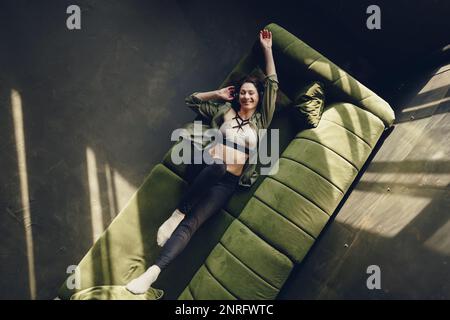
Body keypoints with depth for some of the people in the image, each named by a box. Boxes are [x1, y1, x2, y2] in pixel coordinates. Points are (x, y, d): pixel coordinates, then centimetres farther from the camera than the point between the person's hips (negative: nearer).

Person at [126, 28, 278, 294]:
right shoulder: (224, 110, 19)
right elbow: (192, 100, 28)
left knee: (192, 224, -13)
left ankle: (153, 272, -21)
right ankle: (178, 213, -20)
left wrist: (267, 48, 20)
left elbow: (273, 85, 18)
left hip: (228, 183, 1)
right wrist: (218, 94, 22)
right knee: (219, 165, -38)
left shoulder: (261, 119, 19)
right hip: (209, 169, 0)